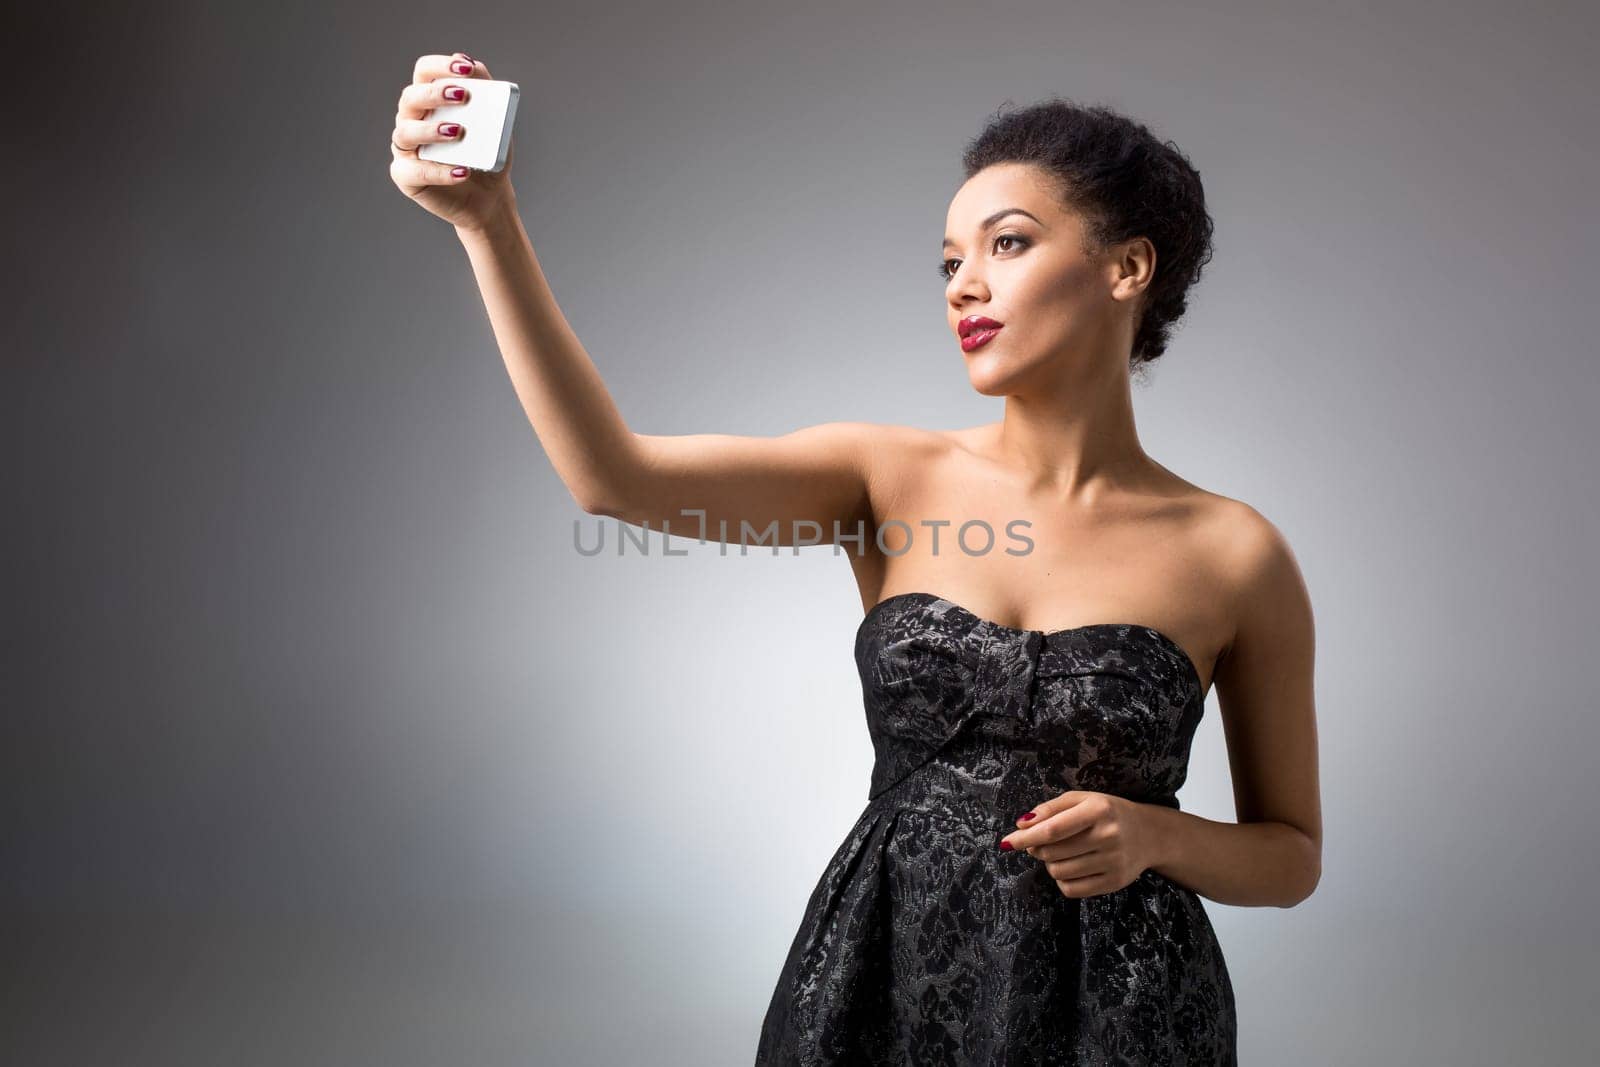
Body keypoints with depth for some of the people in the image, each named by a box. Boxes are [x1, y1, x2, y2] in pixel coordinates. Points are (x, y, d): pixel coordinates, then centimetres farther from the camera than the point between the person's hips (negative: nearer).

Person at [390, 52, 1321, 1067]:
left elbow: (1292, 856, 4)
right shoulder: (890, 477, -3)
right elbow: (616, 476, -18)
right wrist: (489, 221, -26)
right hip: (879, 980, 2)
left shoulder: (1235, 554, -6)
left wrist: (1156, 836, -16)